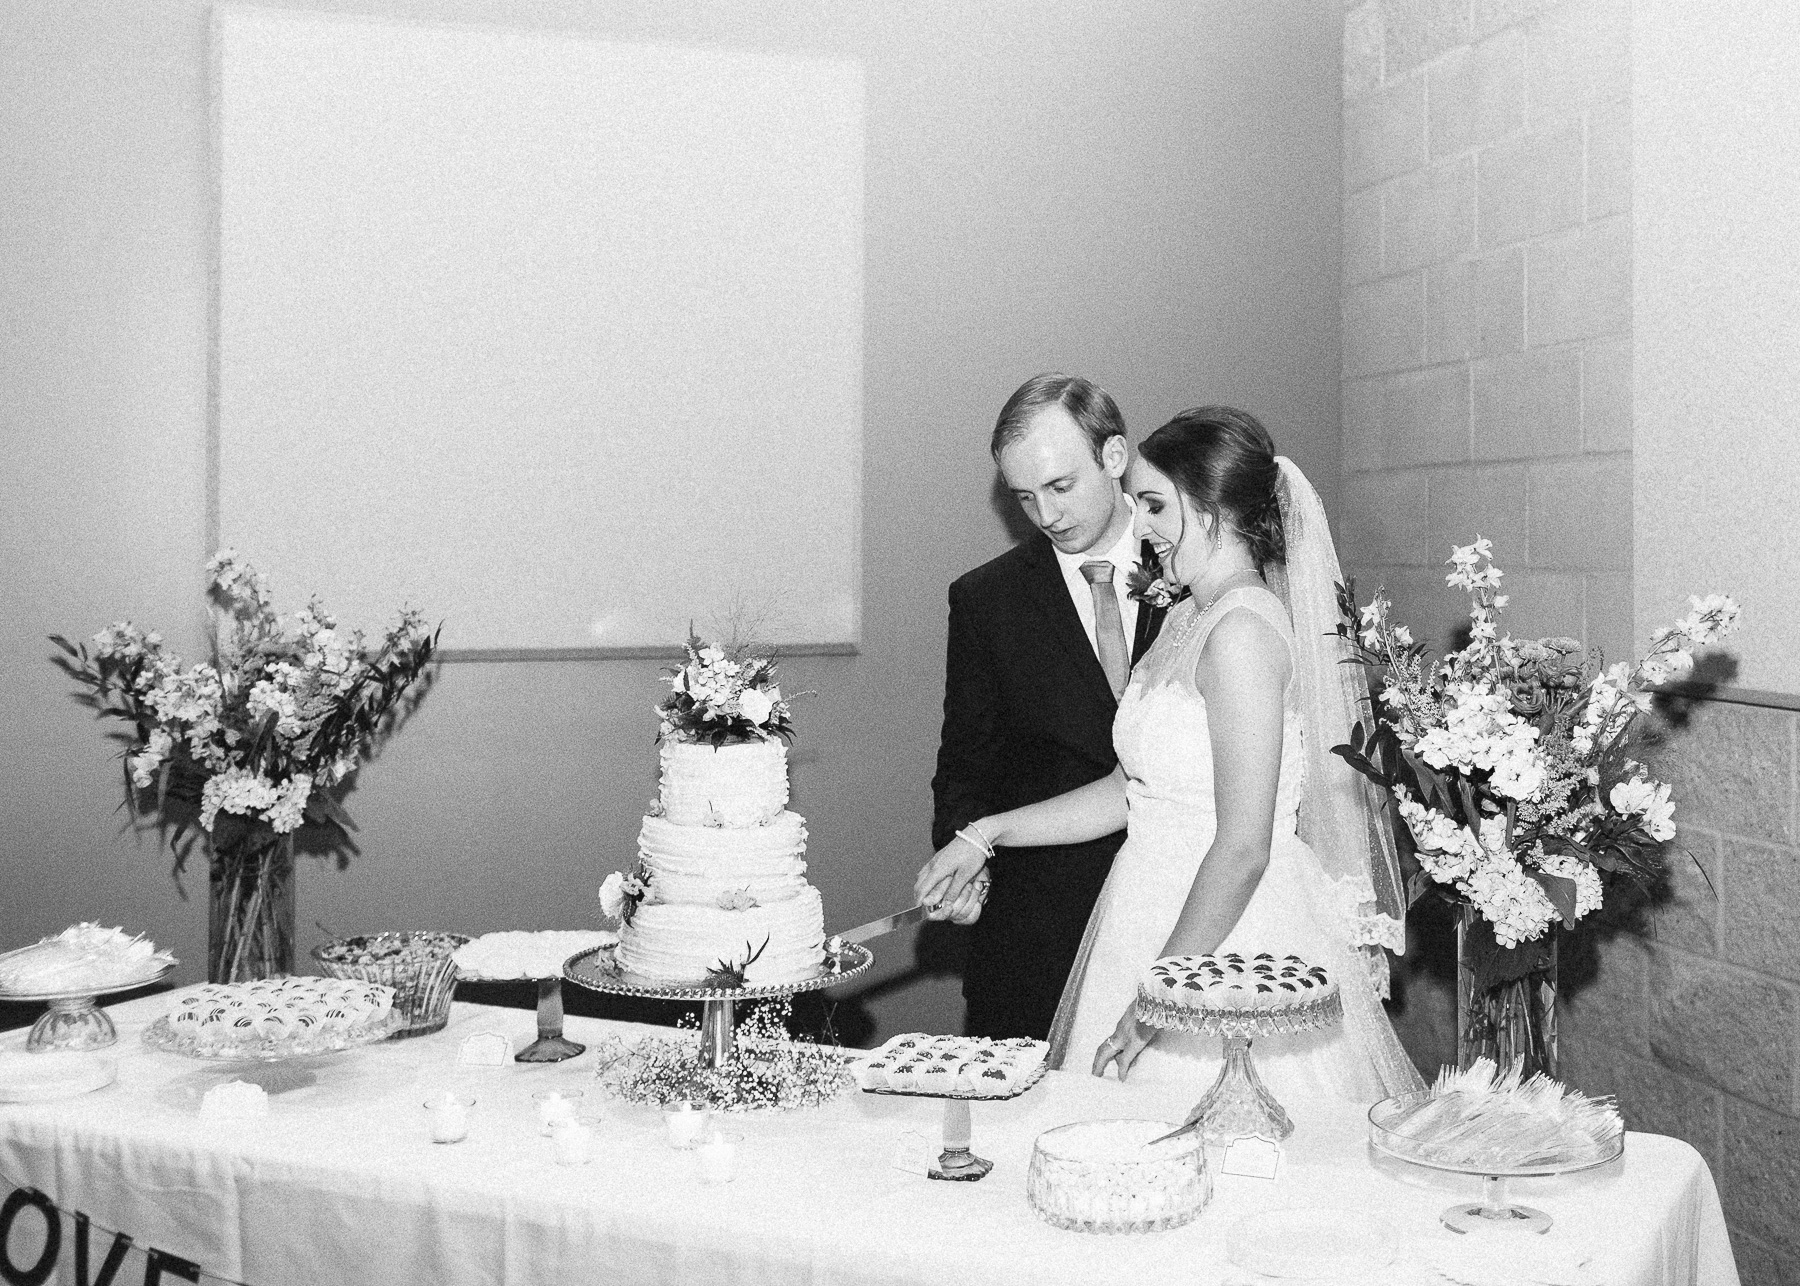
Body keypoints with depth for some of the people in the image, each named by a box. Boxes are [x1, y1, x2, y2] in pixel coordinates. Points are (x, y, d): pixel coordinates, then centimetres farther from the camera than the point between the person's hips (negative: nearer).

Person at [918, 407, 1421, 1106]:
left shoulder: (1243, 628, -18)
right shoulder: (1189, 619, 12)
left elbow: (1243, 848, -21)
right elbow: (1133, 788, 15)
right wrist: (986, 833, 10)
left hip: (1228, 936, -9)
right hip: (1164, 915, 9)